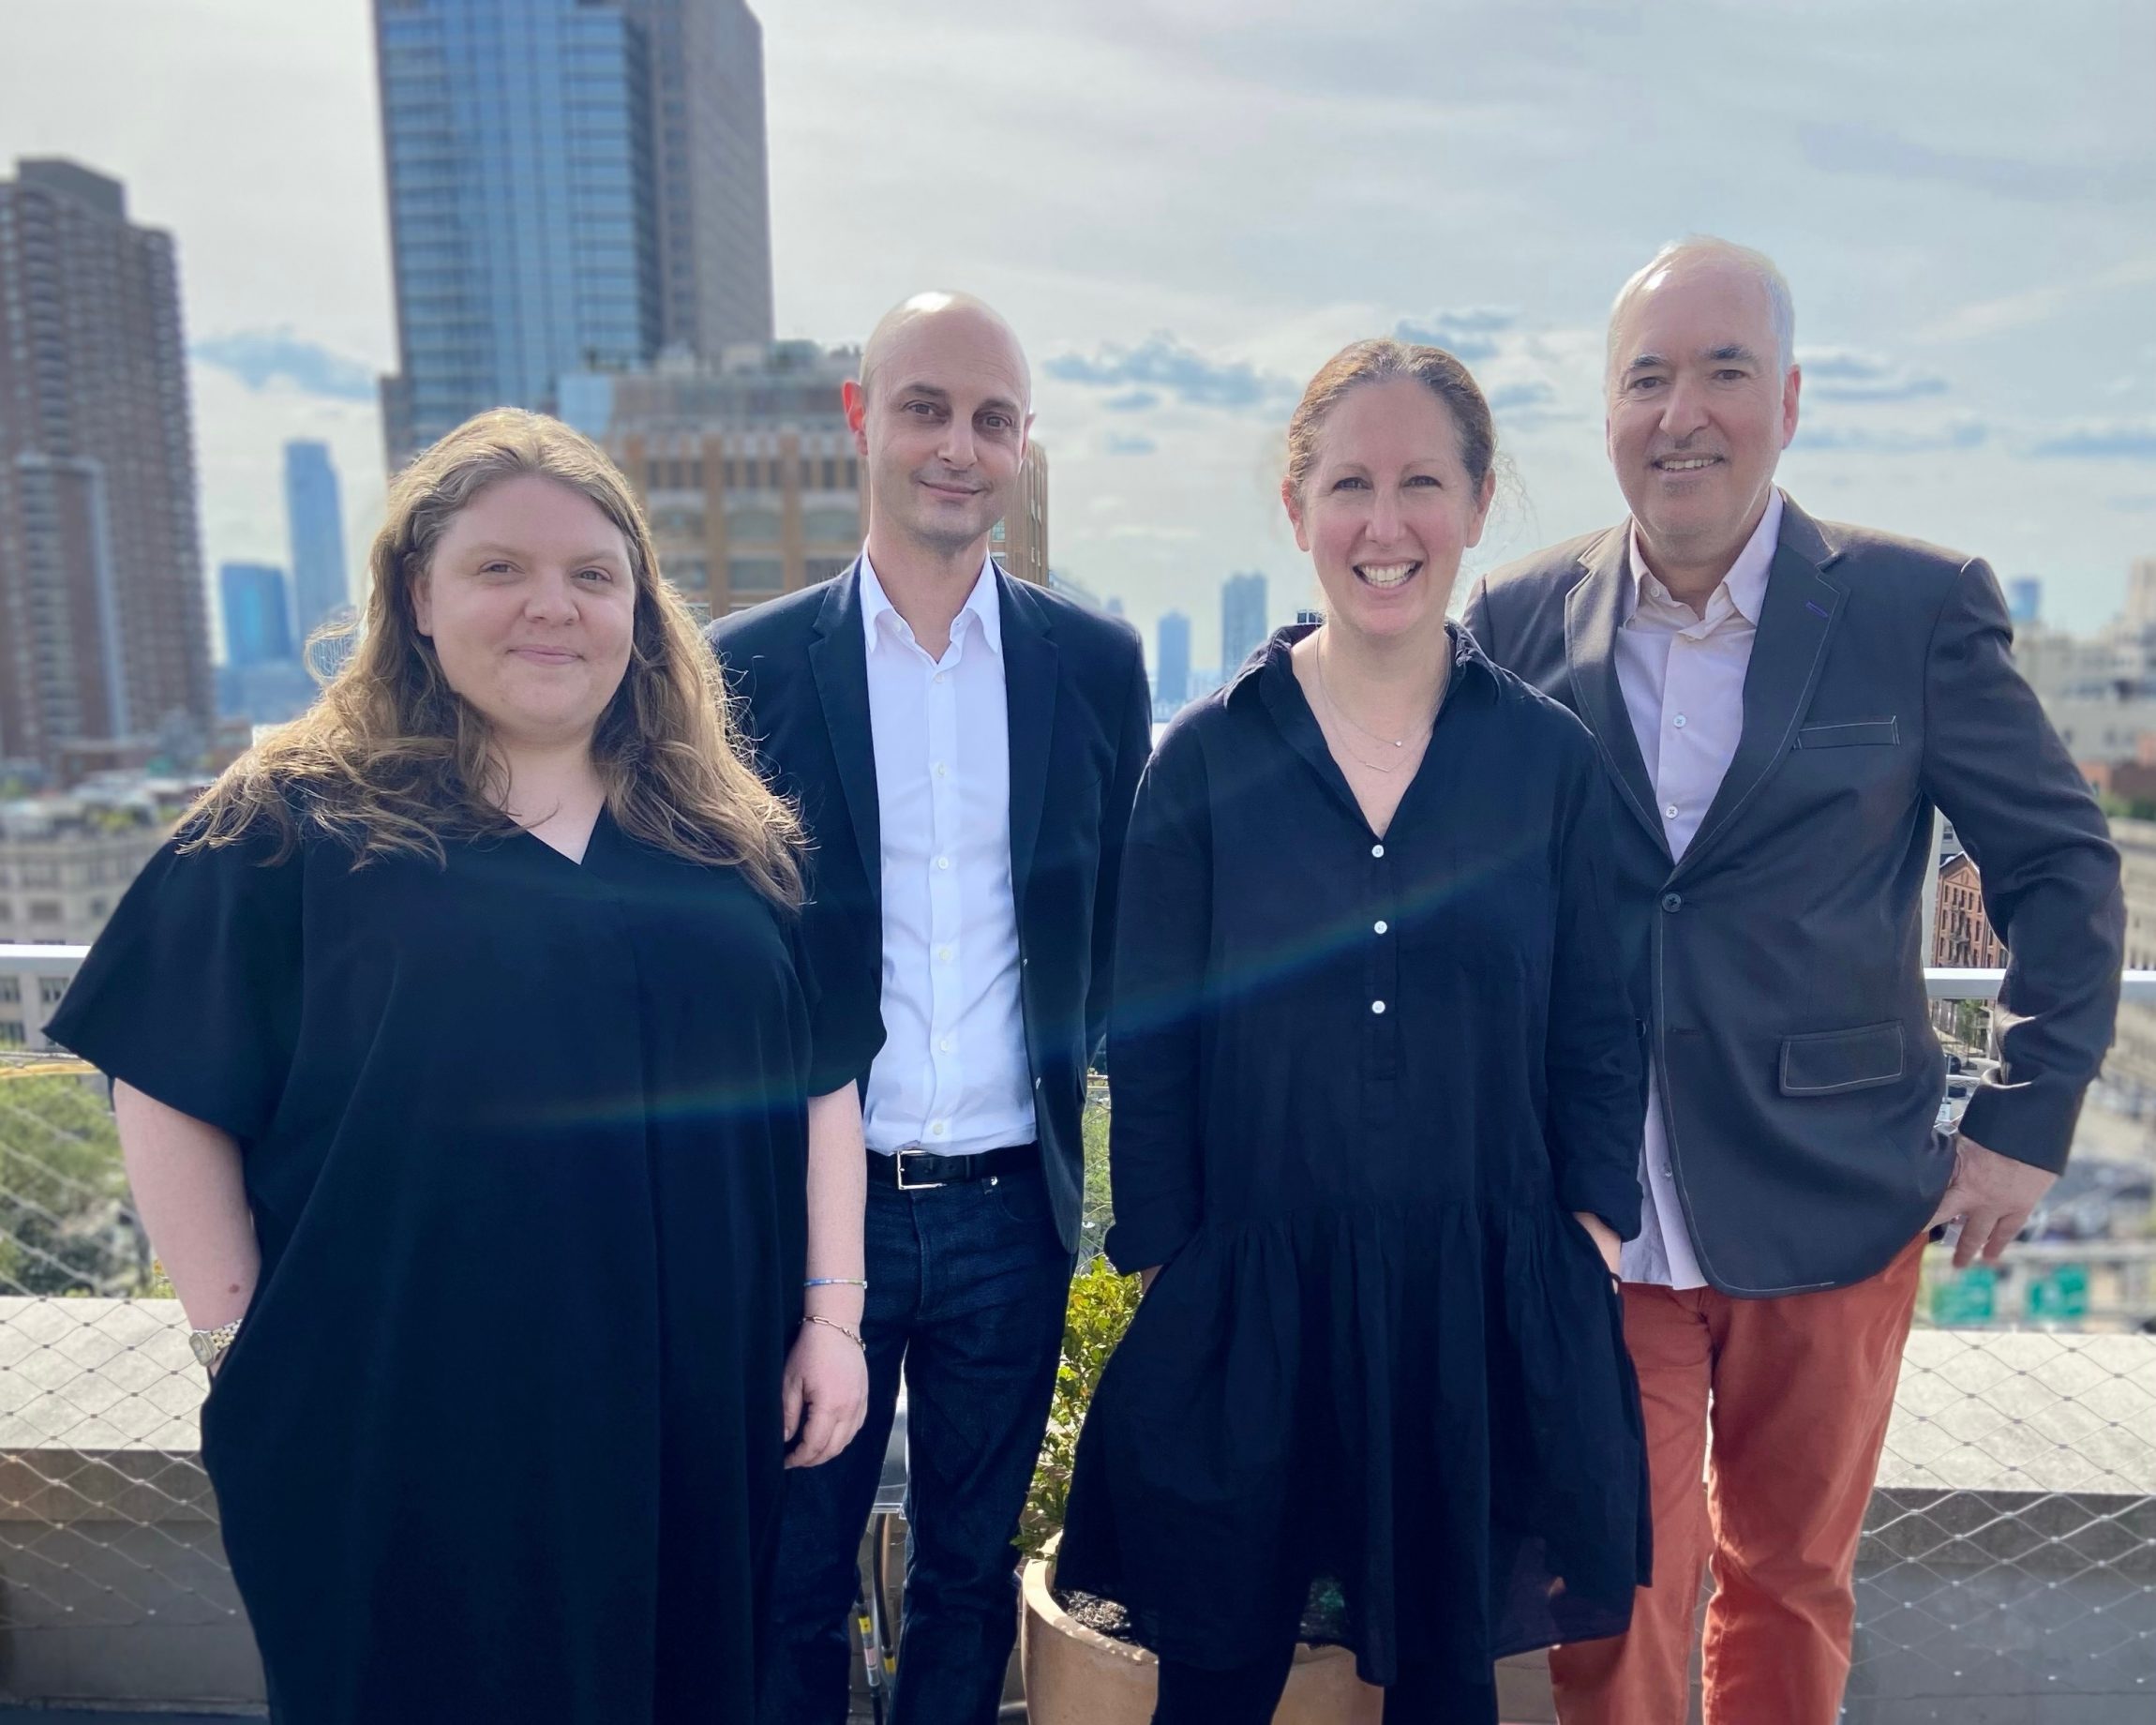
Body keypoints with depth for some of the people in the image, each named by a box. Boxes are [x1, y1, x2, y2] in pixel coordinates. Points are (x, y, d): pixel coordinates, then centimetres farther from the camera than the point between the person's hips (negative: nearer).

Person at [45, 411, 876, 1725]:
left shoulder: (729, 833, 4)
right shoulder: (296, 826, -4)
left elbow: (820, 1079, 5)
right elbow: (168, 1090, -1)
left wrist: (832, 1316, 1)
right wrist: (243, 1342, -4)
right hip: (403, 1436, -2)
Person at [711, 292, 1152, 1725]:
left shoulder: (1097, 664, 1)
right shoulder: (750, 664, -4)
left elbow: (1113, 918, 9)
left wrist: (1058, 1067, 2)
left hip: (1010, 1205, 2)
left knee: (973, 1568, 19)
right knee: (793, 1575, 14)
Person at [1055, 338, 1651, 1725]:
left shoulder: (1550, 755, -1)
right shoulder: (1207, 756, -4)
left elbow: (1596, 1038, 5)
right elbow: (1150, 1048, -1)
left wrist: (1591, 1247, -1)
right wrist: (1166, 1273, -3)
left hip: (1485, 1304, 1)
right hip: (1248, 1301, -1)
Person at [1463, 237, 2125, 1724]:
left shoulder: (1920, 607, -4)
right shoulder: (1520, 622, -2)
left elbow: (2063, 865, 3)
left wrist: (2028, 1119, -2)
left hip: (1831, 1207, 0)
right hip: (1597, 1211, 0)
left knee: (1790, 1579, 19)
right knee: (1616, 1596, 8)